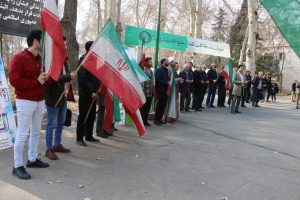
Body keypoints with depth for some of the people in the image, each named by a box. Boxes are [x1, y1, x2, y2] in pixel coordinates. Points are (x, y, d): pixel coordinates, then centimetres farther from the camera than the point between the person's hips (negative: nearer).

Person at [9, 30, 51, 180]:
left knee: (36, 132, 13)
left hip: (40, 101, 8)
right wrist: (37, 81, -17)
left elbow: (45, 80, 20)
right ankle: (17, 166, 7)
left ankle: (32, 159, 27)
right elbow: (14, 80, -17)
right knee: (22, 134, -4)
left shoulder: (40, 59, 13)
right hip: (25, 101, -7)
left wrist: (46, 80, -5)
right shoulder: (18, 58, -10)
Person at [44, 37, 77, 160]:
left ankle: (57, 145, 32)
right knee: (51, 124, -1)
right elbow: (53, 79, -26)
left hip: (63, 97, 10)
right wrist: (68, 77, -25)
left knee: (61, 123, 18)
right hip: (54, 98, -9)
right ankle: (49, 150, 11)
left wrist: (70, 75, 6)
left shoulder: (64, 60, 15)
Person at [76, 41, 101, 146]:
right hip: (85, 94, -8)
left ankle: (89, 136, 25)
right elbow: (82, 79, -18)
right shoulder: (84, 60, -12)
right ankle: (79, 138, 10)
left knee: (92, 115, 13)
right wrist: (91, 92, -18)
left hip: (92, 93, 8)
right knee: (83, 116, -1)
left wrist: (95, 90, 8)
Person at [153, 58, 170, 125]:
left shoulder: (166, 70, 17)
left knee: (163, 105, 11)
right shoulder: (159, 69, -10)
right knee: (160, 105, -4)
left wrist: (169, 81, 4)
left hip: (165, 90, 8)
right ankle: (156, 119, 4)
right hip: (161, 90, -8)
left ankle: (160, 118, 19)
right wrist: (166, 82, -16)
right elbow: (158, 79, -19)